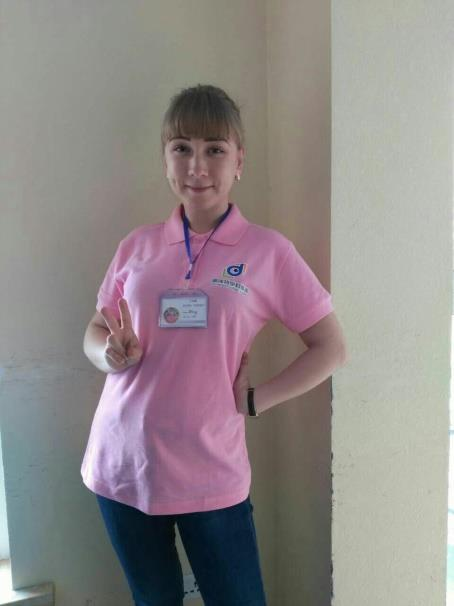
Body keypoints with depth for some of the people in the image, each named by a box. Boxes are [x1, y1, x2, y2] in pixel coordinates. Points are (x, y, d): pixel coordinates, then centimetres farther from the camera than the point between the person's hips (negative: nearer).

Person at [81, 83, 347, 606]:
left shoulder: (268, 251, -8)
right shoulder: (137, 246, 1)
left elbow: (330, 349, -4)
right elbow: (94, 335, 9)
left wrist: (254, 400, -9)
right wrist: (115, 356, -12)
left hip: (210, 472, -3)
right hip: (120, 464, 3)